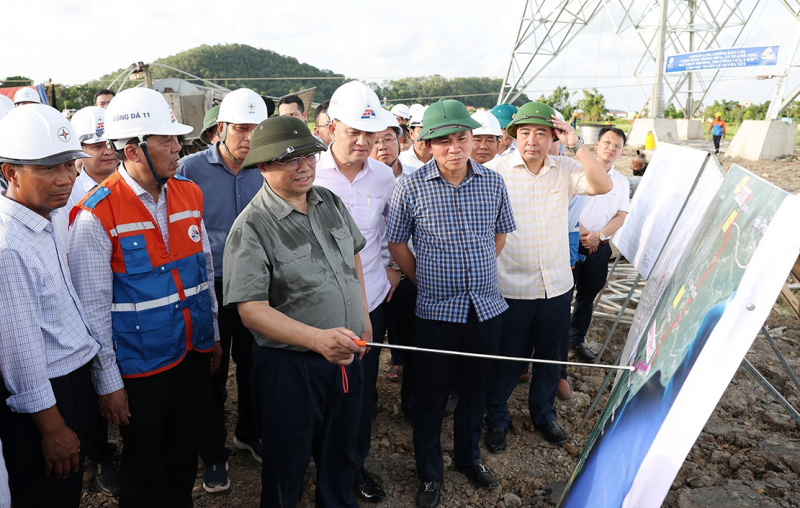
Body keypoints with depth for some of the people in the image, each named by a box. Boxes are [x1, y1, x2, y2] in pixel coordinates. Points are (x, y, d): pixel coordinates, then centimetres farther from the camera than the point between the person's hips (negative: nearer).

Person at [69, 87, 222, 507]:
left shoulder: (189, 193, 2)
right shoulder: (95, 216, -17)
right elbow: (93, 306, -13)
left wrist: (213, 335, 14)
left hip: (195, 355, 5)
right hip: (141, 366, -5)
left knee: (185, 459, 22)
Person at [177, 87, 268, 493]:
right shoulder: (191, 168, -9)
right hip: (209, 289, -3)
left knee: (253, 365, 17)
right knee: (212, 373, 10)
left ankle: (249, 432, 42)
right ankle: (214, 454, 30)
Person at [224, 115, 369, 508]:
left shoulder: (330, 202, 2)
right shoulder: (252, 227, -19)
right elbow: (252, 310, -24)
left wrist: (363, 315, 16)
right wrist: (318, 339, -36)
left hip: (345, 358, 6)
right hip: (290, 368, -6)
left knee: (341, 460, 26)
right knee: (286, 472, 16)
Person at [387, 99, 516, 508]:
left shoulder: (493, 182, 0)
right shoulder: (411, 187, -9)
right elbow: (396, 243, 1)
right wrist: (426, 280, 3)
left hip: (487, 306, 3)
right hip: (436, 310, -3)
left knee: (474, 389, 19)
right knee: (431, 396, 9)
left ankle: (469, 456, 42)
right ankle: (429, 473, 31)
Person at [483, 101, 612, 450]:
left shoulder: (565, 169, 2)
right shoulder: (495, 172, -8)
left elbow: (602, 186, -12)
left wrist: (576, 145, -17)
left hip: (557, 286, 4)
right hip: (512, 288, -3)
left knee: (550, 356, 19)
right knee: (508, 359, 10)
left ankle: (543, 413, 43)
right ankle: (496, 419, 33)